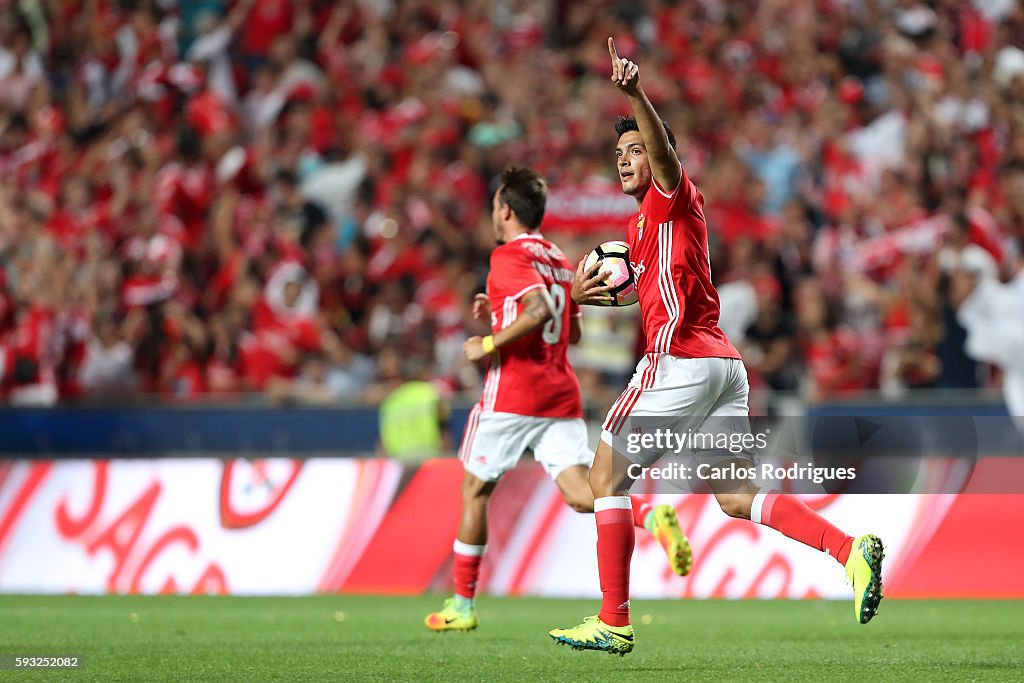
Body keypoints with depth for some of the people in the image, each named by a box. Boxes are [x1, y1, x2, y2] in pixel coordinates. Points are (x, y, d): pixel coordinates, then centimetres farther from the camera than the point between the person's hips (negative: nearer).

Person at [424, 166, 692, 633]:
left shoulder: (509, 255, -7)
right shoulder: (559, 261, 19)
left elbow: (540, 310, -24)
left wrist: (489, 344, -14)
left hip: (512, 395, -7)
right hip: (561, 396, 7)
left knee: (475, 491, 9)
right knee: (581, 494, -5)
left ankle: (461, 606, 14)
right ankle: (654, 517, -34)